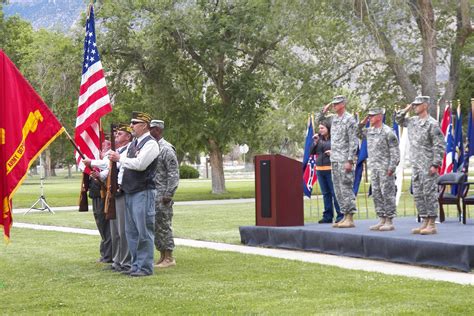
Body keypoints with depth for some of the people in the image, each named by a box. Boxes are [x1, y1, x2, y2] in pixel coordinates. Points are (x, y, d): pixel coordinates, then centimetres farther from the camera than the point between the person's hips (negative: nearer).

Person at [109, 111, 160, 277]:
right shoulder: (133, 144, 18)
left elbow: (139, 164, -20)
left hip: (143, 192, -9)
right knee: (131, 231, 12)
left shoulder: (150, 144, -10)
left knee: (144, 231, -6)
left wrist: (120, 158, -11)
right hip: (129, 192, 9)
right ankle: (136, 265, 20)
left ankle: (145, 267, -1)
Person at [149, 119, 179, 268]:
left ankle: (169, 258, 1)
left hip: (162, 195, -8)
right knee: (154, 227, 10)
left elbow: (174, 174, -14)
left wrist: (168, 194, -19)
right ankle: (162, 256, 17)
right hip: (151, 194, 8)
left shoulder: (166, 149, -11)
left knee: (163, 226, -5)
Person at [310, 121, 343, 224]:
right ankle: (327, 216, 15)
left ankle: (340, 215, -3)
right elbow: (312, 152, 14)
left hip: (331, 169, -7)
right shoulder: (319, 139, 13)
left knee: (335, 193, -7)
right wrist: (315, 142, 1)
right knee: (326, 194, 11)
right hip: (320, 169, 7)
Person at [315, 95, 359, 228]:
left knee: (346, 189, -9)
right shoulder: (333, 119, 14)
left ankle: (350, 218, -7)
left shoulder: (349, 120, -8)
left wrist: (350, 161, -18)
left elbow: (353, 142, -13)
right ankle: (345, 216, 13)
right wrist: (324, 111, 10)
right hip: (334, 160, 8)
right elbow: (318, 120, 29)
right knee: (338, 190, 8)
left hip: (344, 160, -8)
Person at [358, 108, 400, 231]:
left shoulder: (388, 132, -10)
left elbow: (394, 151, -11)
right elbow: (358, 133, 27)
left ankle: (389, 222, -1)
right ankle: (382, 220, 15)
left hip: (385, 168, -8)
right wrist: (363, 122, 10)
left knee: (387, 194, -4)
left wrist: (392, 167, -17)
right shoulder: (369, 131, 11)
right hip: (373, 168, 8)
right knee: (376, 194, 9)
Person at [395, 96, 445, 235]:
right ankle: (424, 222, 15)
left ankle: (432, 225, -4)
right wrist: (407, 109, 11)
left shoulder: (432, 124, -11)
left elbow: (440, 146, -13)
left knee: (430, 194, -6)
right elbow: (398, 119, 29)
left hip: (428, 166, -8)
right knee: (418, 195, 9)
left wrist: (435, 164, -18)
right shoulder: (412, 121, 12)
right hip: (415, 165, 8)